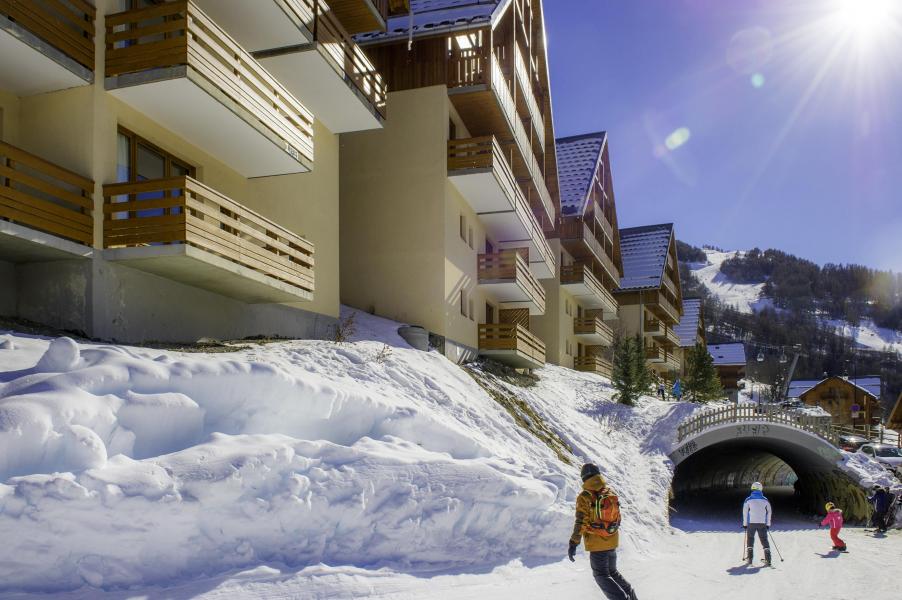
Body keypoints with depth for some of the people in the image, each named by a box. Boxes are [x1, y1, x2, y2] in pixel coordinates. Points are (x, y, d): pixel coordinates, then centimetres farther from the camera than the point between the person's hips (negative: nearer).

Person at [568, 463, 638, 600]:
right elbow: (618, 518, 10)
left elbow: (581, 522, -20)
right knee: (612, 572, 23)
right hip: (613, 541, 6)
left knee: (601, 575, 6)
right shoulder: (611, 492, 2)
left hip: (597, 543, -6)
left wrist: (573, 543, -15)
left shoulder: (585, 496, -16)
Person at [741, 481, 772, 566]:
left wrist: (745, 524, 7)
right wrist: (768, 524, 16)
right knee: (764, 540, 8)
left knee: (750, 540, 10)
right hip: (762, 523, 1)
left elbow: (745, 512, -2)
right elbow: (769, 512, 8)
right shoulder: (765, 500, 4)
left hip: (751, 523, -1)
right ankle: (768, 559, 1)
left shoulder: (748, 500, -3)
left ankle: (749, 559, 6)